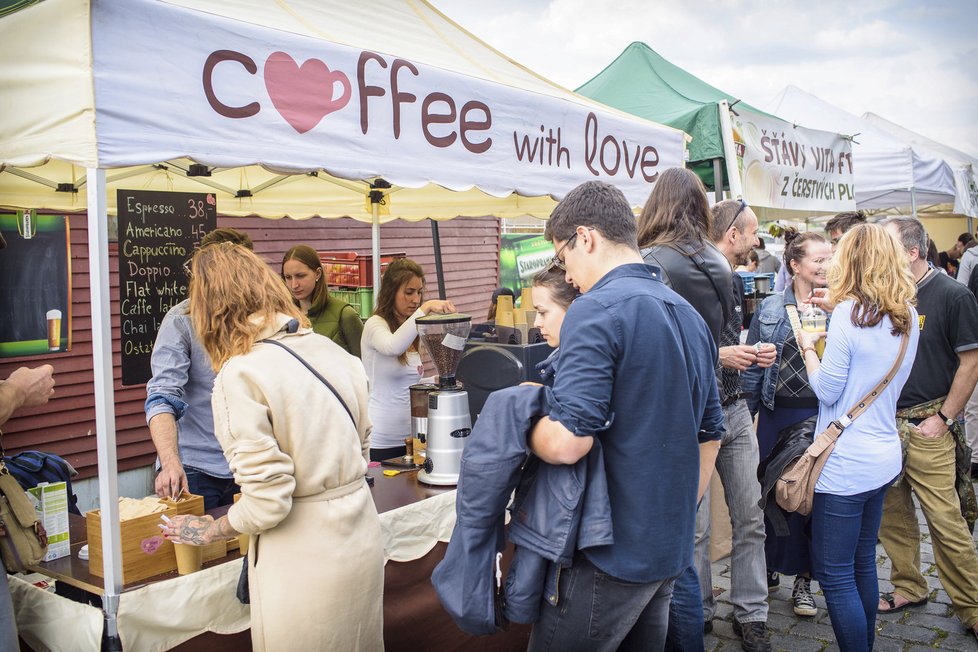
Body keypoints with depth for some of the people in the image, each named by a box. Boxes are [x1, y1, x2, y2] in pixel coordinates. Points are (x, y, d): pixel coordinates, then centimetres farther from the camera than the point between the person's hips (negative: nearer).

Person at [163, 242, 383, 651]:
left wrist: (210, 531, 1)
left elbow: (266, 502, -17)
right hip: (362, 538, 6)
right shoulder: (333, 351, 2)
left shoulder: (240, 375, -18)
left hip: (302, 556, -6)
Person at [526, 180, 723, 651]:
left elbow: (568, 442, -27)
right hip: (671, 550, 9)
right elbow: (709, 435, 17)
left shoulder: (596, 310, -17)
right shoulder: (689, 315, 11)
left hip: (610, 555, -8)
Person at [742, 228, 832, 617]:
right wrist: (744, 417, 0)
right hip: (778, 414, 0)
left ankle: (803, 578, 21)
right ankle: (770, 567, 29)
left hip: (823, 414, 0)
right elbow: (752, 366, 2)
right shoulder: (770, 309, 1)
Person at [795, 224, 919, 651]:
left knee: (834, 574, 1)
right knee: (863, 562, 22)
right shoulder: (907, 317, 7)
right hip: (884, 456, 9)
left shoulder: (850, 312, -17)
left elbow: (826, 390, -14)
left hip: (845, 464, -9)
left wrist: (809, 348, 1)